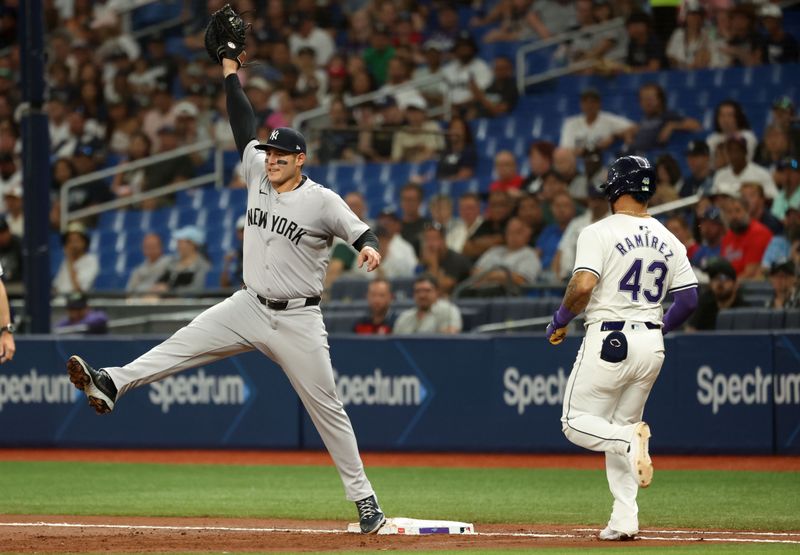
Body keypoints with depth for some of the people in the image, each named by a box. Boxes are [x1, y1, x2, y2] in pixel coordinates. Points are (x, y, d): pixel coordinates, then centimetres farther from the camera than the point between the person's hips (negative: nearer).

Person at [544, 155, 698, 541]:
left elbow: (583, 285, -20)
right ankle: (624, 520, 6)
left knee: (576, 422, 4)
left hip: (609, 339, -6)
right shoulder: (667, 240, 9)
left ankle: (632, 438, -24)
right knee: (620, 429, 16)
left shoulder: (600, 232, -8)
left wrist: (561, 320, -3)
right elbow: (689, 298, 8)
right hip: (651, 343, 6)